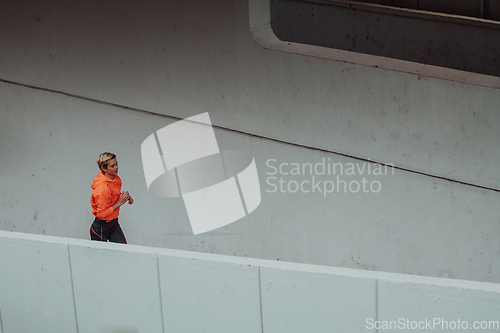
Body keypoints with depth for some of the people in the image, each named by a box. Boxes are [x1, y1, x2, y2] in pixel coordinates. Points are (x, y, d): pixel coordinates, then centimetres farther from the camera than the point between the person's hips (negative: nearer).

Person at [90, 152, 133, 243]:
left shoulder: (116, 179, -2)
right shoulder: (103, 188, -29)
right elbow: (102, 214, -24)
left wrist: (125, 197, -1)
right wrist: (120, 203, -24)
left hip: (114, 224, 7)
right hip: (101, 228, -7)